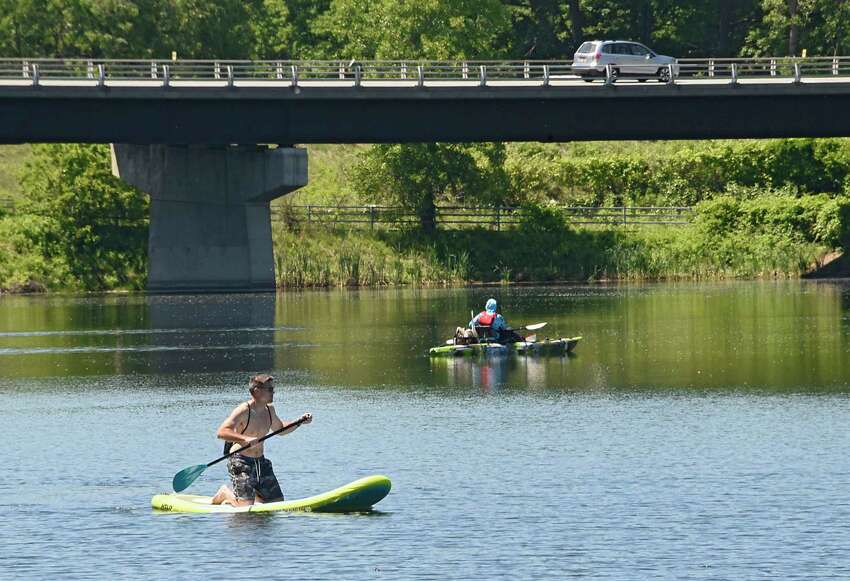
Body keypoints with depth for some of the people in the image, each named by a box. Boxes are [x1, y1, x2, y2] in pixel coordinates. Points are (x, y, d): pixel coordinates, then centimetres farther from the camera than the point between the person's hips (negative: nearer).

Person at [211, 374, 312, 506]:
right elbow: (221, 432, -29)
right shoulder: (243, 411, -17)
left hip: (261, 462, 8)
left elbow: (280, 429, 28)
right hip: (241, 462, -8)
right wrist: (245, 439, -43)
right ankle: (226, 494, 15)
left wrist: (299, 422, 13)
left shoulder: (269, 409, 8)